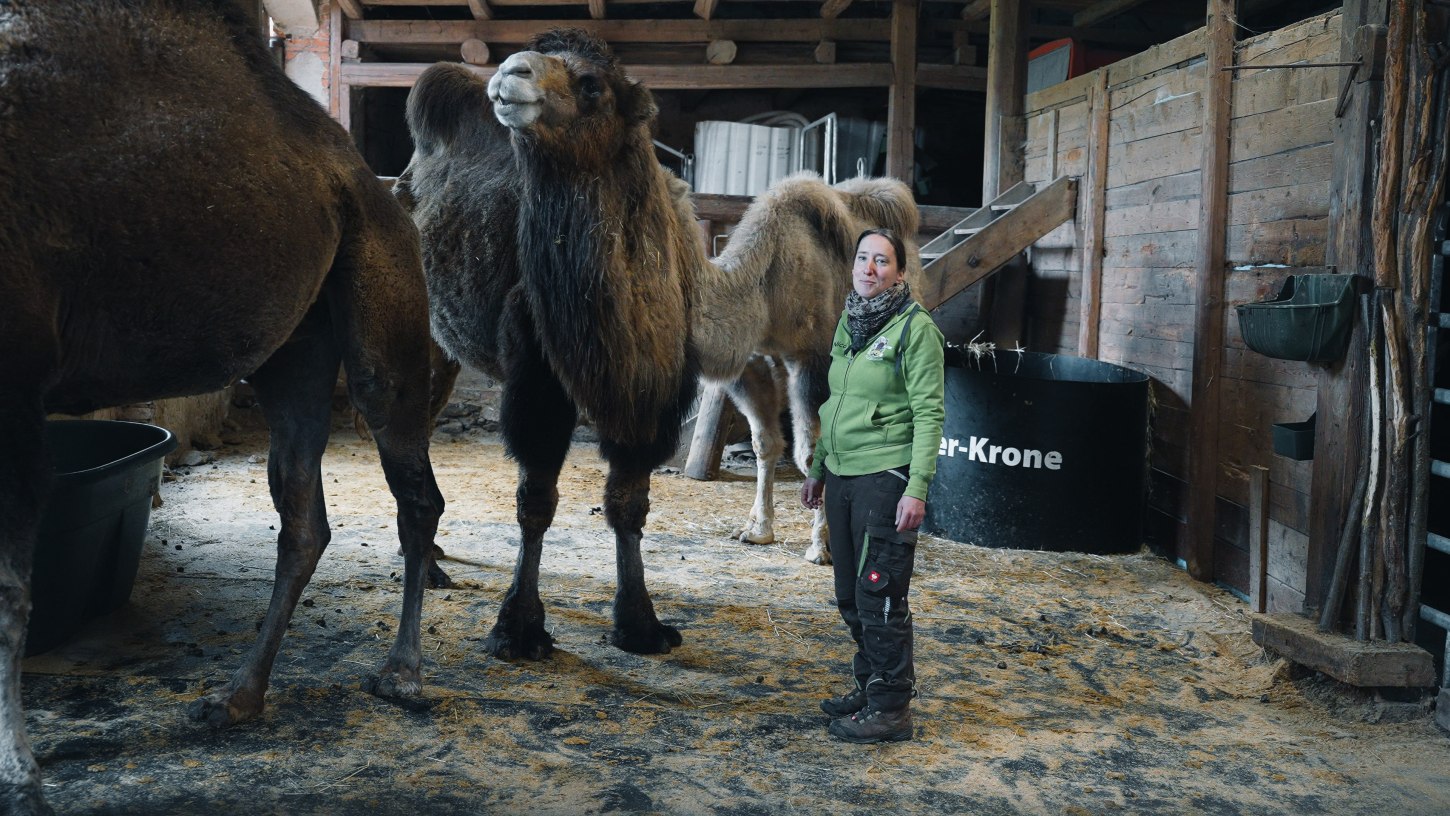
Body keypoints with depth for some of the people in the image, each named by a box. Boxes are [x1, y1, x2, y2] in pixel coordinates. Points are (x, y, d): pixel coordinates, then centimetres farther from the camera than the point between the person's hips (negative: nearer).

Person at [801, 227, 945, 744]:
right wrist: (818, 469, 20)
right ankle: (869, 687, 29)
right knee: (850, 594, 14)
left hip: (885, 478, -7)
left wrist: (918, 488, -20)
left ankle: (891, 709, 8)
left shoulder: (915, 327, -10)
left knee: (879, 595, -4)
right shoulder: (848, 321, 12)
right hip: (842, 477, 8)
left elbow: (929, 413, -13)